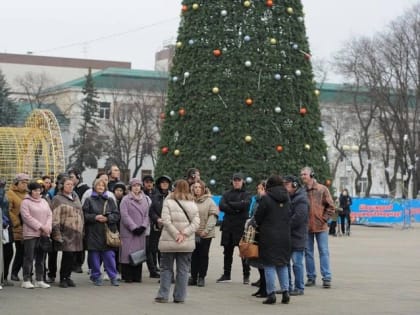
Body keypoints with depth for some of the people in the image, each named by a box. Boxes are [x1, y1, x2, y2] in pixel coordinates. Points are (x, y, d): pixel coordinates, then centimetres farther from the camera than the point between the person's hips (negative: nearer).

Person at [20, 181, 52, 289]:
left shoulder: (44, 201, 16)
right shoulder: (26, 202, -4)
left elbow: (49, 215, 12)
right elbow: (27, 217, -13)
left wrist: (48, 227, -6)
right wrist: (40, 226, -15)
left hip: (44, 234, 6)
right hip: (31, 233, -6)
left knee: (41, 258, 9)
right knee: (29, 257, -5)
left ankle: (39, 280, 15)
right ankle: (26, 280, 0)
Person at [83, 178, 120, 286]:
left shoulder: (110, 200, 11)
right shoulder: (89, 200, 5)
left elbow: (117, 215, 7)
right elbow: (84, 215, -1)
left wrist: (107, 218, -10)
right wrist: (95, 217, -14)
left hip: (107, 233, 1)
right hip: (93, 233, -1)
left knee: (109, 255, -2)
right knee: (95, 256, 2)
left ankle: (113, 277, 4)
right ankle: (96, 277, 13)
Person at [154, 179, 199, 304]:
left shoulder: (168, 201, -4)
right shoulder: (192, 204, 5)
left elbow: (166, 221, -13)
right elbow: (196, 222, -3)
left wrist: (177, 234, -10)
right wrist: (184, 234, -8)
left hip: (168, 242, -2)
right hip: (187, 243, 2)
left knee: (166, 268, 8)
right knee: (183, 270, 8)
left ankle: (163, 295, 5)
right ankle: (179, 297, 8)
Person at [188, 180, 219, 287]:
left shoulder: (209, 201, -3)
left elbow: (213, 217, -5)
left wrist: (206, 230, -12)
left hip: (206, 234, -2)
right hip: (193, 233, 2)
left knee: (203, 255, 4)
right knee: (194, 255, 6)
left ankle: (201, 277, 11)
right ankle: (193, 277, 14)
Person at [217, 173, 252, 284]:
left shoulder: (246, 195, 6)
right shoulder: (227, 194, 14)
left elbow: (245, 204, -15)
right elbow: (221, 206, -2)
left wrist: (230, 204, -6)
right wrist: (236, 209, -12)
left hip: (241, 227, -3)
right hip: (228, 226, 3)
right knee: (227, 252, 9)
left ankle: (246, 276, 4)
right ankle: (226, 275, 17)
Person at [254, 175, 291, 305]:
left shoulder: (266, 198, -12)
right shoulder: (287, 199, 4)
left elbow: (258, 217, -6)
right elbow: (289, 216, 9)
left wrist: (259, 226, 13)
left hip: (268, 236, -5)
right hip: (284, 236, 5)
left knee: (269, 265, 1)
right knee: (283, 264, 14)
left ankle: (271, 294, -2)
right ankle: (285, 291, 9)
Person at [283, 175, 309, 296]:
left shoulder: (301, 199, -13)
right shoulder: (289, 197, 16)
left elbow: (298, 218, -21)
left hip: (297, 236, -9)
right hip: (287, 236, 9)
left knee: (297, 263, -4)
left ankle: (299, 288, 3)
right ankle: (288, 286, 21)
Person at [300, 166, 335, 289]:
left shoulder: (322, 189, -2)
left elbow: (330, 207, 1)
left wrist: (324, 219, -5)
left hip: (320, 226, -3)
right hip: (306, 227, 3)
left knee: (324, 252, -1)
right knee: (308, 252, 8)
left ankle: (326, 278, 1)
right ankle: (311, 277, 16)